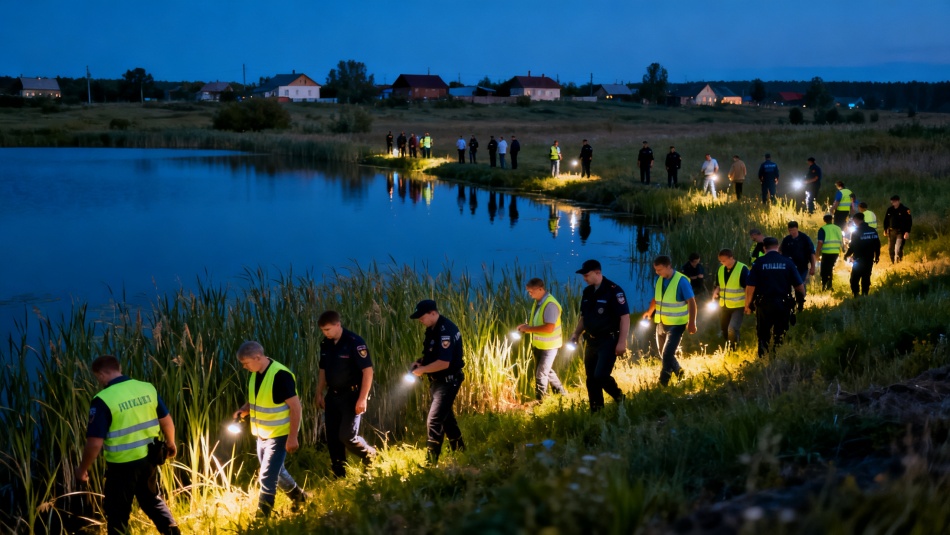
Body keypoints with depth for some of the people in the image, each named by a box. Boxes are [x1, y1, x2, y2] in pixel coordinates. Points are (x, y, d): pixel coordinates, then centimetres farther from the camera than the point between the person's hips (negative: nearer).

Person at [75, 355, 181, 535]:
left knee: (117, 512, 13)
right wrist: (170, 443, 25)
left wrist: (82, 469, -5)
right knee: (153, 500, 27)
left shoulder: (103, 400, -19)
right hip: (148, 459, 5)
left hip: (122, 465, -5)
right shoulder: (148, 388, -3)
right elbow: (167, 420, 7)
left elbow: (95, 442, -20)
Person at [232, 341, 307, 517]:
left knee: (267, 477, -6)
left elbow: (295, 406, -21)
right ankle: (298, 496, 43)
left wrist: (292, 437, -22)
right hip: (262, 434, 9)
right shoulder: (255, 374, 1)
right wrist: (243, 410, -5)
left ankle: (262, 517, 5)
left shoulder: (280, 375, -24)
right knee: (275, 471, 22)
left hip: (278, 435, -9)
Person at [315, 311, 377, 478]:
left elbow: (368, 370, -18)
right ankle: (339, 475, 17)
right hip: (333, 396, 7)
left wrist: (362, 399, -21)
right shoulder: (325, 344, 4)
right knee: (332, 437, 6)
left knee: (347, 436, -11)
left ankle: (370, 455, 17)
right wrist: (319, 394, 13)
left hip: (351, 396, -7)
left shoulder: (354, 342, -17)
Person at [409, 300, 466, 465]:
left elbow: (443, 363, -29)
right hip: (439, 381, 10)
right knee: (446, 418, 20)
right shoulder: (433, 329, 6)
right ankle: (459, 453, 35)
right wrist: (420, 362, 1)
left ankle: (430, 463, -3)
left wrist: (422, 369, -18)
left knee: (434, 421, -10)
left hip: (448, 382, -10)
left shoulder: (446, 331, -24)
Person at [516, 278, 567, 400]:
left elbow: (549, 328, -32)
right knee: (546, 370, 23)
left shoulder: (550, 304, -25)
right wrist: (527, 326, -2)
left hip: (549, 346, -9)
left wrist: (529, 329, -26)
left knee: (541, 374, -3)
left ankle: (539, 401, 9)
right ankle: (560, 393, 40)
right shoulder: (537, 302, 3)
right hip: (538, 344, 9)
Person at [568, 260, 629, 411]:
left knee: (600, 375, -17)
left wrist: (622, 342, -20)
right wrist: (576, 334, 7)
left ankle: (619, 398, 9)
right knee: (591, 378, 8)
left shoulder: (613, 291, -13)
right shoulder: (587, 292, 8)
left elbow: (625, 317, -15)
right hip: (591, 341, 7)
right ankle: (596, 412, 17)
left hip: (608, 341, -7)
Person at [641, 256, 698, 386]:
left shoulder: (681, 281, -17)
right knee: (664, 354, 15)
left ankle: (663, 384, -3)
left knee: (667, 355, -12)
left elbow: (691, 302, -15)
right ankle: (679, 374, 37)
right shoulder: (659, 279, 1)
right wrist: (650, 311, 6)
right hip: (661, 323, 7)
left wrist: (692, 323, -17)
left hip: (676, 324, -7)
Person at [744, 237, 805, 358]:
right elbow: (799, 285, -2)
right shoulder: (787, 262, -2)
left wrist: (748, 305, 2)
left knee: (763, 336, 14)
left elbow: (750, 286, -9)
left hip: (764, 304, -1)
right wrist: (801, 299, 16)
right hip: (783, 304, 1)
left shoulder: (759, 263, -6)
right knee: (780, 337, 15)